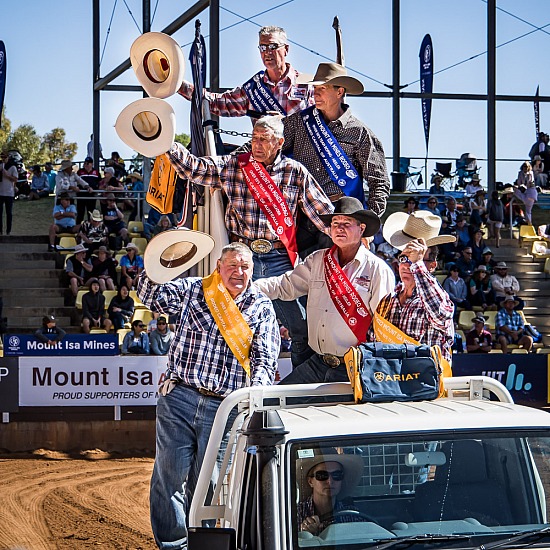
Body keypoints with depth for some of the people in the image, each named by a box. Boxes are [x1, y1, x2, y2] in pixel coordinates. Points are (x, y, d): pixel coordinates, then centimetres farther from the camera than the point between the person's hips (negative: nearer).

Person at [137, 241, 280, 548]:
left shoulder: (262, 308, 8)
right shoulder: (193, 290, 9)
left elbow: (265, 360, 1)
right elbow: (151, 296, 2)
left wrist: (255, 394, -17)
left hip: (223, 408, 0)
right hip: (179, 399, 0)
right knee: (169, 474, -2)